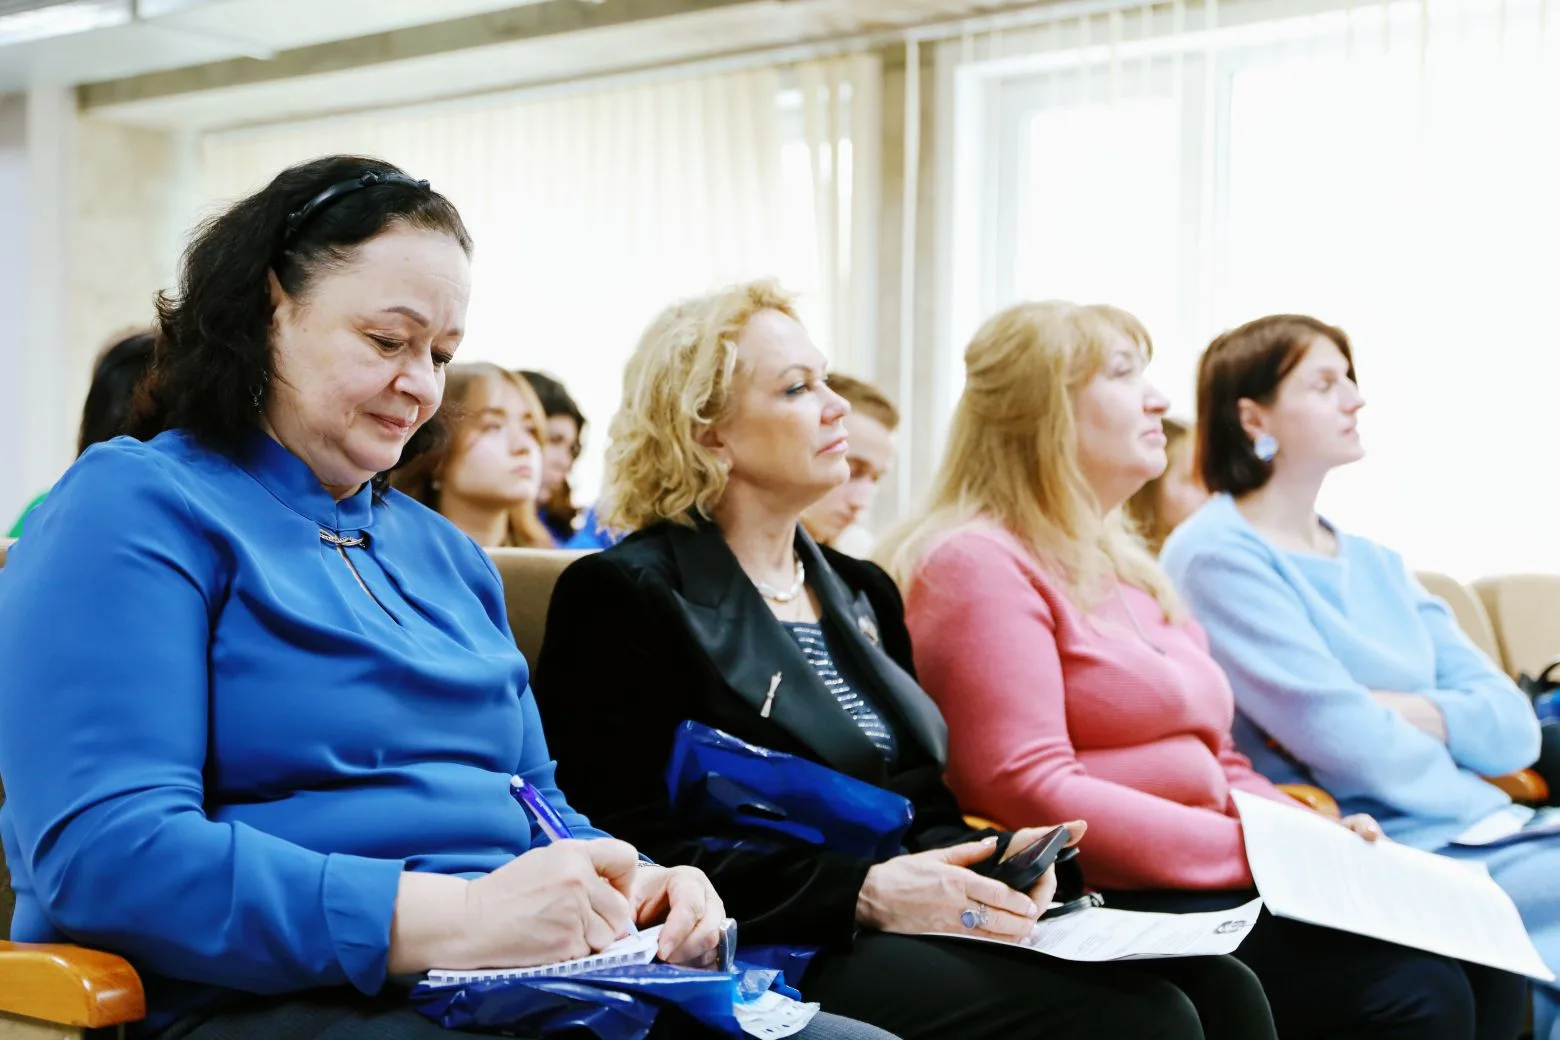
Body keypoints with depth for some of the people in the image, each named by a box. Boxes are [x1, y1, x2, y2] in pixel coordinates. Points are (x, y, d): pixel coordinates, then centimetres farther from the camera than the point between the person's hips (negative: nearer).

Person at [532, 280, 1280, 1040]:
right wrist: (859, 892, -19)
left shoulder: (859, 591, 19)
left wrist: (986, 858, -3)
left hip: (910, 923, 8)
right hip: (786, 953, -7)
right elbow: (630, 845, -13)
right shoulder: (627, 596, -5)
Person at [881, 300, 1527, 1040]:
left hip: (1202, 878, 9)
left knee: (1485, 967, -7)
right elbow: (1027, 790, -19)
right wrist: (1257, 849, -19)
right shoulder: (980, 563, -9)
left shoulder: (1124, 566, 22)